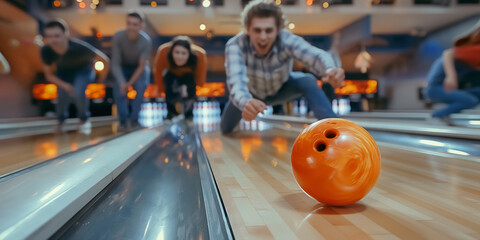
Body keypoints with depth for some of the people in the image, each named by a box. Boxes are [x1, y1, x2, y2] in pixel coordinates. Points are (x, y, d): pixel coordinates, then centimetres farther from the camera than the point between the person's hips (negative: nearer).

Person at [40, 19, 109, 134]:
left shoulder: (79, 47, -41)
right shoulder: (45, 51, -29)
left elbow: (104, 59, -25)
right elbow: (49, 75, -11)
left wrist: (102, 76, -8)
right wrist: (64, 84, -29)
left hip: (83, 69, -3)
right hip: (63, 71, 3)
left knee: (78, 93, -28)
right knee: (62, 95, -12)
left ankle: (84, 120, 5)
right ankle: (61, 120, 26)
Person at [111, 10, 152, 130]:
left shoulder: (146, 41, -27)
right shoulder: (118, 36, -25)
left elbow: (142, 66, -21)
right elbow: (115, 64, -22)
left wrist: (130, 83, -33)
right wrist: (122, 82, -38)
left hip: (139, 68, 0)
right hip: (123, 68, 1)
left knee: (141, 85, -30)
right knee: (118, 87, -27)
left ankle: (134, 119, -14)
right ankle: (124, 120, -12)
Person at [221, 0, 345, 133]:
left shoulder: (287, 40, -36)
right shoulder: (235, 45, -37)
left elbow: (315, 55, -54)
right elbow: (235, 80, -53)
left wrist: (330, 69, -79)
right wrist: (245, 102, -77)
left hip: (282, 89, 0)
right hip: (252, 93, 1)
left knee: (308, 81, -31)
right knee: (225, 129, 11)